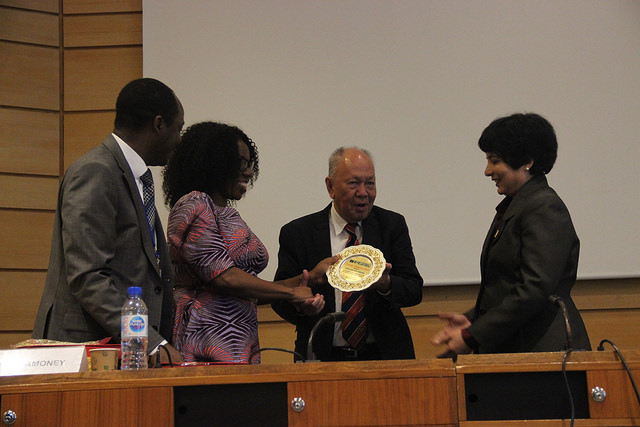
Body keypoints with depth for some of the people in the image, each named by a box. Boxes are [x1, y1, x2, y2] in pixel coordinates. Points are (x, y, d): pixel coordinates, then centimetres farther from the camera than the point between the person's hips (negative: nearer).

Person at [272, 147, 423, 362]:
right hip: (323, 358, 0)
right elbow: (279, 300, 3)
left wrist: (386, 284, -20)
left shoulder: (393, 225, 9)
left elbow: (414, 290, 2)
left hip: (384, 357, 0)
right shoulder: (297, 233, 4)